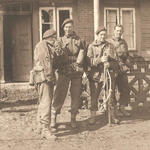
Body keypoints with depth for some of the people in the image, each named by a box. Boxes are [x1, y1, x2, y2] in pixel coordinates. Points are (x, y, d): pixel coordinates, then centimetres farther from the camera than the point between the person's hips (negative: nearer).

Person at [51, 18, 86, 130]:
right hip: (64, 71, -2)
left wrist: (77, 64, -14)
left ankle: (73, 118, 13)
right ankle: (54, 118, 2)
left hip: (77, 72, 2)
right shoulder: (60, 41, 11)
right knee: (60, 95, -6)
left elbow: (81, 53, 2)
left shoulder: (79, 40, 15)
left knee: (76, 95, 3)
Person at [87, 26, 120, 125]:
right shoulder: (92, 46, 6)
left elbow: (114, 60, 4)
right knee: (94, 96, 2)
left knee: (111, 95, 3)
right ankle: (93, 115, 14)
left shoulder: (109, 46, 10)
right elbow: (89, 61, -6)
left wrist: (109, 64, -18)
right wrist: (100, 59, -22)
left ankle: (113, 115, 14)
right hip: (95, 74, -1)